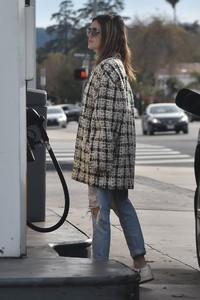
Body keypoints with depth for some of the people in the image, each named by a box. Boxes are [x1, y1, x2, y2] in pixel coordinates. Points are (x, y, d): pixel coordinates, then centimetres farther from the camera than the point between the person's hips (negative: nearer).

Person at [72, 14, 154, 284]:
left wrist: (95, 160, -21)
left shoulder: (106, 68, -15)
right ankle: (141, 265, 21)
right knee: (122, 205, 16)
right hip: (118, 152, 10)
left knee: (100, 211, -5)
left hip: (104, 150, -10)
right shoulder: (119, 66, 16)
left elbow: (103, 118, -20)